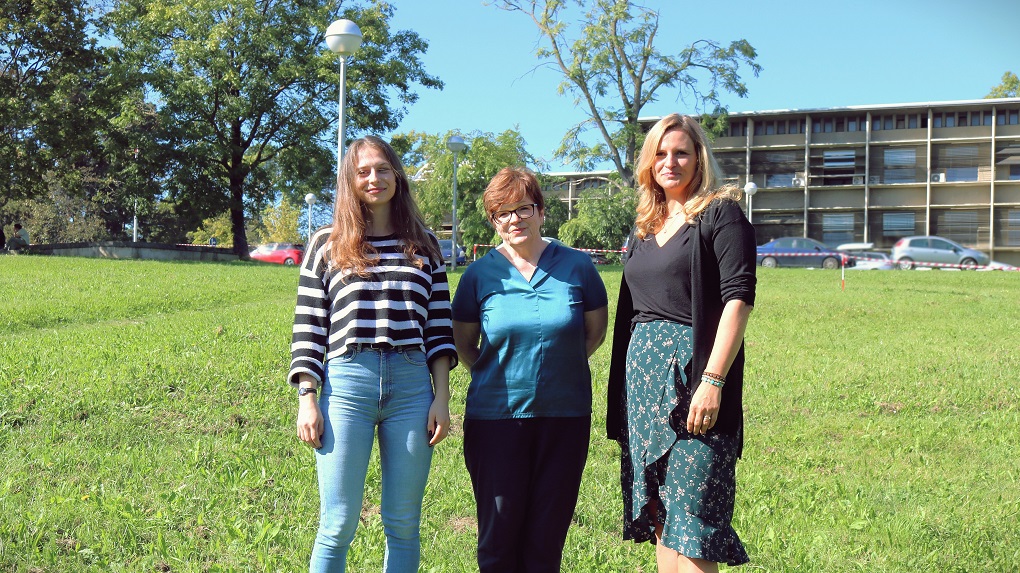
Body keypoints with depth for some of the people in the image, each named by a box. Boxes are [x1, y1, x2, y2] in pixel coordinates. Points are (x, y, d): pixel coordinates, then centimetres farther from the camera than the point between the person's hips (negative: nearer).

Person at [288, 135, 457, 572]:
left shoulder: (423, 246, 14)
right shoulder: (326, 245, 9)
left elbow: (439, 326, 12)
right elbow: (308, 329, 6)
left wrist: (442, 398, 4)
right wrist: (307, 400, -2)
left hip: (412, 385, 2)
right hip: (346, 384, -2)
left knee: (403, 524, 7)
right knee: (338, 524, -1)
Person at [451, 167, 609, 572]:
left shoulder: (577, 267, 1)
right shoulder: (479, 274, 0)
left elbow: (596, 331, 12)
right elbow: (463, 344, 10)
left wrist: (558, 366, 6)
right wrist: (498, 375, 4)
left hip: (565, 417, 1)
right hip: (495, 416, 0)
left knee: (548, 531, 9)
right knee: (499, 532, 3)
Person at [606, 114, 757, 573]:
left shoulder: (720, 213, -3)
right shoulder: (645, 226, 17)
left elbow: (738, 299, -12)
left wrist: (713, 381, -20)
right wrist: (623, 387, 16)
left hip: (692, 378, -7)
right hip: (642, 376, 7)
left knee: (690, 521, -7)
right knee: (658, 515, 10)